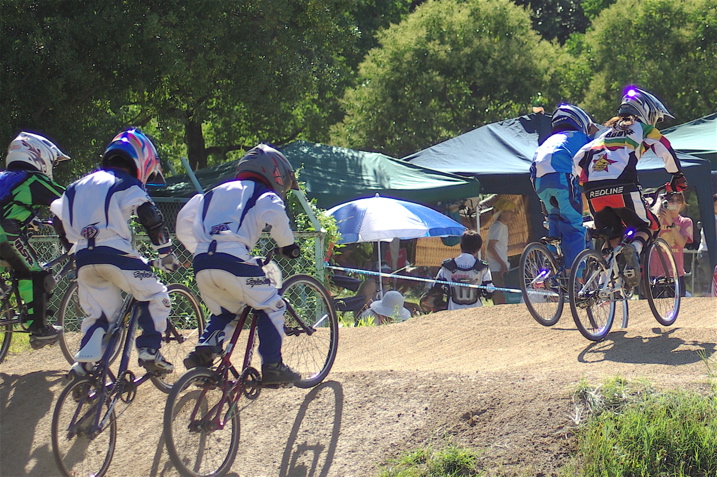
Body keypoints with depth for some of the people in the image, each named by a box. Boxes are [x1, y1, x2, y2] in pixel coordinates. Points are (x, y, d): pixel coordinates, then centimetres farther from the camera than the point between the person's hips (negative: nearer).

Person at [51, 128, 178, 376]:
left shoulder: (77, 186, 23)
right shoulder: (128, 186, 4)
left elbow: (62, 224, 25)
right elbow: (153, 222, -1)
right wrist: (166, 255, 9)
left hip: (84, 258, 6)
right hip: (115, 254, -6)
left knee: (98, 314, 16)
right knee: (155, 296, 8)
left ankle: (82, 365, 2)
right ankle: (149, 352, -2)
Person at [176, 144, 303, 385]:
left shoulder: (216, 192, 30)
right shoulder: (264, 195, 12)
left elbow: (184, 220, 28)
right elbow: (275, 217, -11)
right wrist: (287, 244, 2)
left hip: (202, 263, 6)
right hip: (233, 261, -6)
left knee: (222, 312, 27)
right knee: (271, 306, 9)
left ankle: (204, 349, 4)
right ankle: (272, 367, 2)